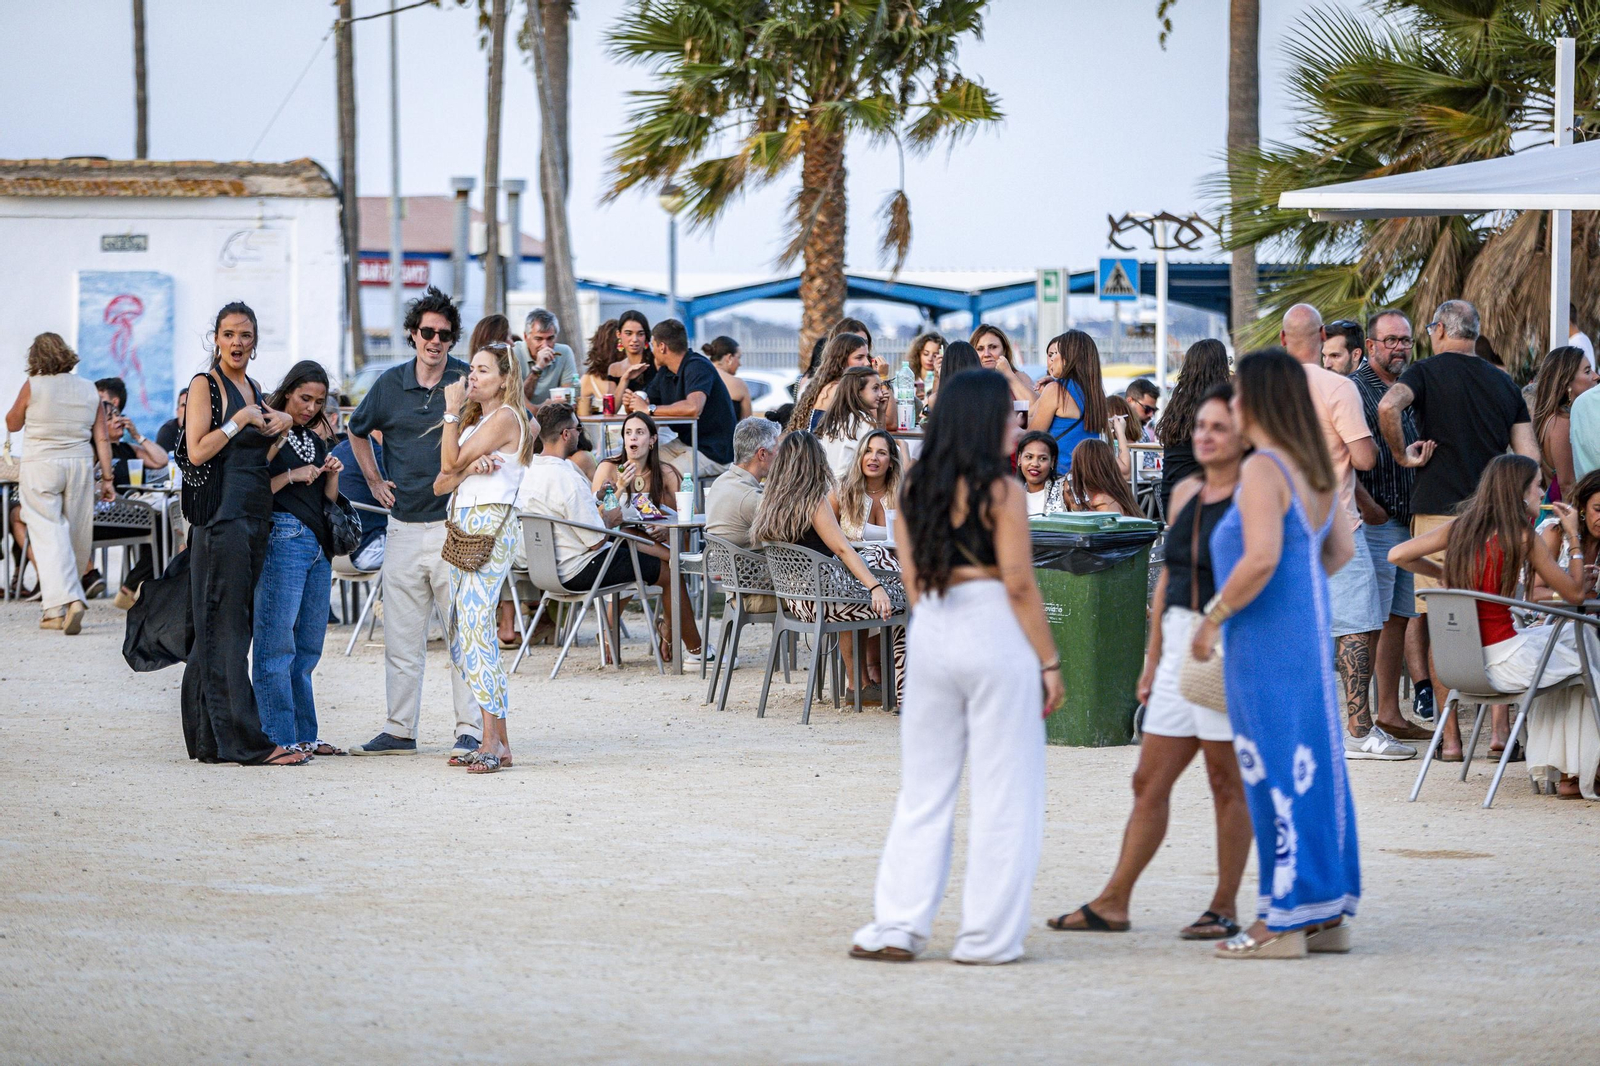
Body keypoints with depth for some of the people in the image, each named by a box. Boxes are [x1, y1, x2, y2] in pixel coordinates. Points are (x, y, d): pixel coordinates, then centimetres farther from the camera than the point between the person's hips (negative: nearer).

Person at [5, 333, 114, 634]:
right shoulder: (89, 390, 4)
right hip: (80, 464, 4)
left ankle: (60, 605, -20)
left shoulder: (33, 387, -5)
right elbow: (102, 438, 3)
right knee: (77, 538, 12)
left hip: (41, 464, -4)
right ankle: (72, 597, 19)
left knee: (49, 535, -7)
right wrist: (106, 478, 6)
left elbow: (12, 424, 8)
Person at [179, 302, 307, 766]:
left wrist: (282, 428, 2)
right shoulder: (206, 385, -4)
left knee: (229, 629, 8)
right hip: (222, 514, -8)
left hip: (256, 515, 8)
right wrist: (241, 421, -12)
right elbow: (197, 451, -14)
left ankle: (209, 738, 11)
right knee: (226, 629, -8)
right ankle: (246, 740, -12)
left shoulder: (254, 391, 18)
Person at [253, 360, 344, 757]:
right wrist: (291, 475, -16)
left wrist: (331, 474, 4)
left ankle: (304, 735, 12)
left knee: (308, 645, 8)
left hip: (317, 543, 8)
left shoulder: (315, 438, 19)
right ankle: (278, 737, -10)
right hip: (282, 538, -8)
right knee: (276, 643, -9)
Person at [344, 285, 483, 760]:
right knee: (401, 634, 8)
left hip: (453, 523, -4)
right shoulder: (390, 384, 7)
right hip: (403, 526, 4)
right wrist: (374, 480, 15)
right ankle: (399, 731, 14)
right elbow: (358, 431, 24)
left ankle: (470, 730, -1)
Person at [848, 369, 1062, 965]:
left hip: (931, 632, 6)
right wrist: (1049, 662, -6)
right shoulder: (1001, 490, -8)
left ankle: (897, 926, 6)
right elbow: (1019, 584, -12)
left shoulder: (917, 490, 9)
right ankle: (988, 937, 2)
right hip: (995, 633, -6)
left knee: (923, 790, 11)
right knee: (1002, 793, 2)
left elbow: (912, 581, 11)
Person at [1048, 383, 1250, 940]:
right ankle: (1113, 903, 10)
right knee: (1150, 781, 8)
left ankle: (1225, 907, 10)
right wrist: (1152, 659, 16)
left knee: (1227, 782, 1)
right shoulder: (1186, 493, 13)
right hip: (1179, 648, 7)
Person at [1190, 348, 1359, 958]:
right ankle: (1329, 916, 17)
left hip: (1265, 642, -9)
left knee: (1275, 774, -4)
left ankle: (1285, 921, -2)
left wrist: (1213, 618, -16)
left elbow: (1261, 558, -26)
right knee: (1313, 769, 12)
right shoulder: (1314, 469, 11)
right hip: (1309, 634, 9)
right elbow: (1341, 550, 21)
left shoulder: (1263, 470, -16)